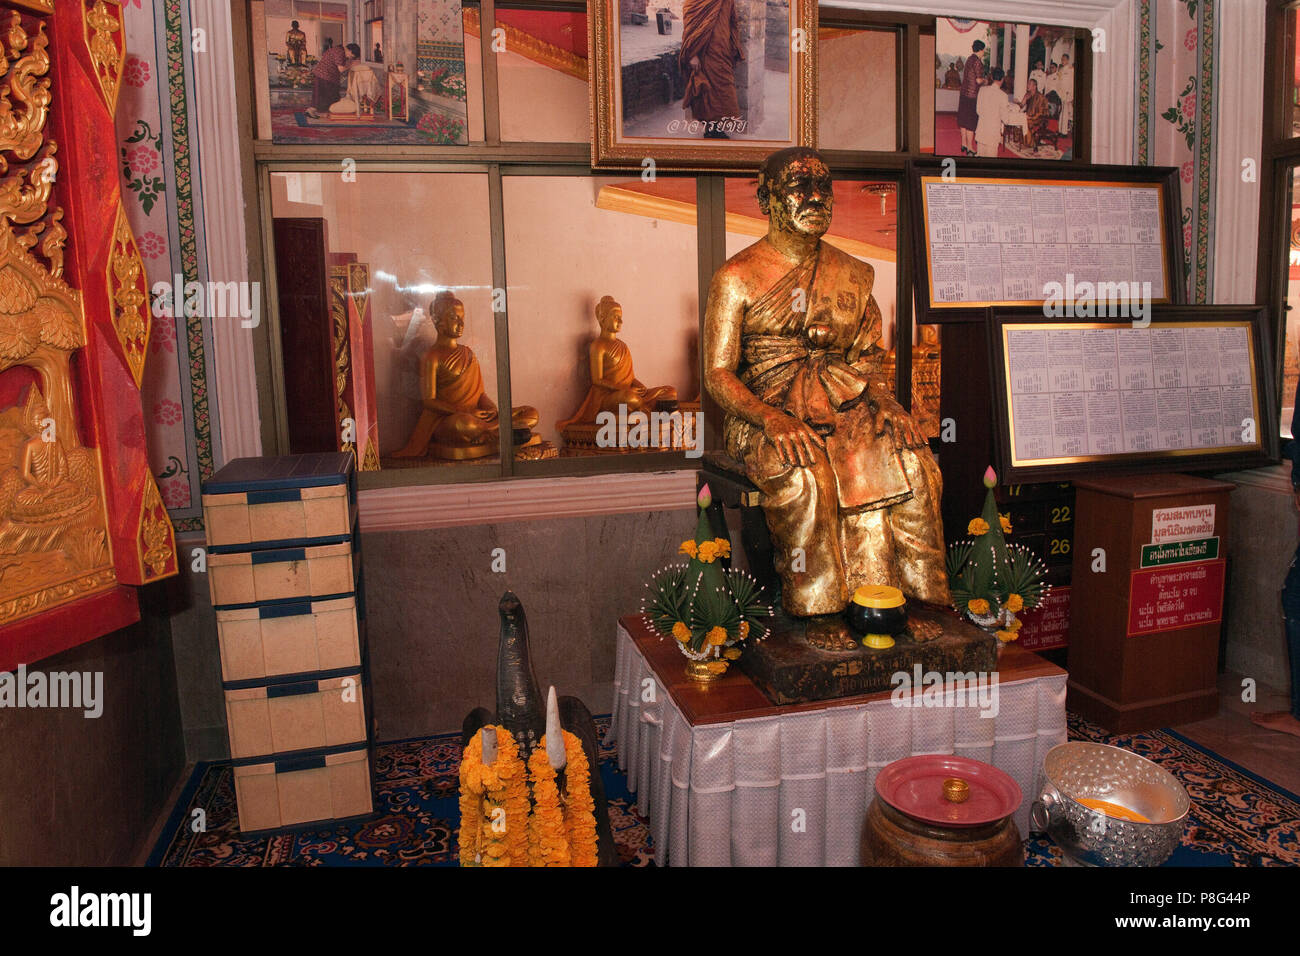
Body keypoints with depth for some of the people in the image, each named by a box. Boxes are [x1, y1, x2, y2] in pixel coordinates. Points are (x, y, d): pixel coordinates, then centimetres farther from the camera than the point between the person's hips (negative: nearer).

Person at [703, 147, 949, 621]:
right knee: (801, 475, -35)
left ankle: (917, 600, -13)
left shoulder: (854, 276, 16)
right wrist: (773, 420, -21)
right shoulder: (736, 278, 2)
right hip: (764, 413, -4)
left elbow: (868, 359, 17)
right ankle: (818, 614, -22)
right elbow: (717, 374, -4)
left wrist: (886, 405, -6)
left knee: (909, 462, -24)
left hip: (845, 405, 4)